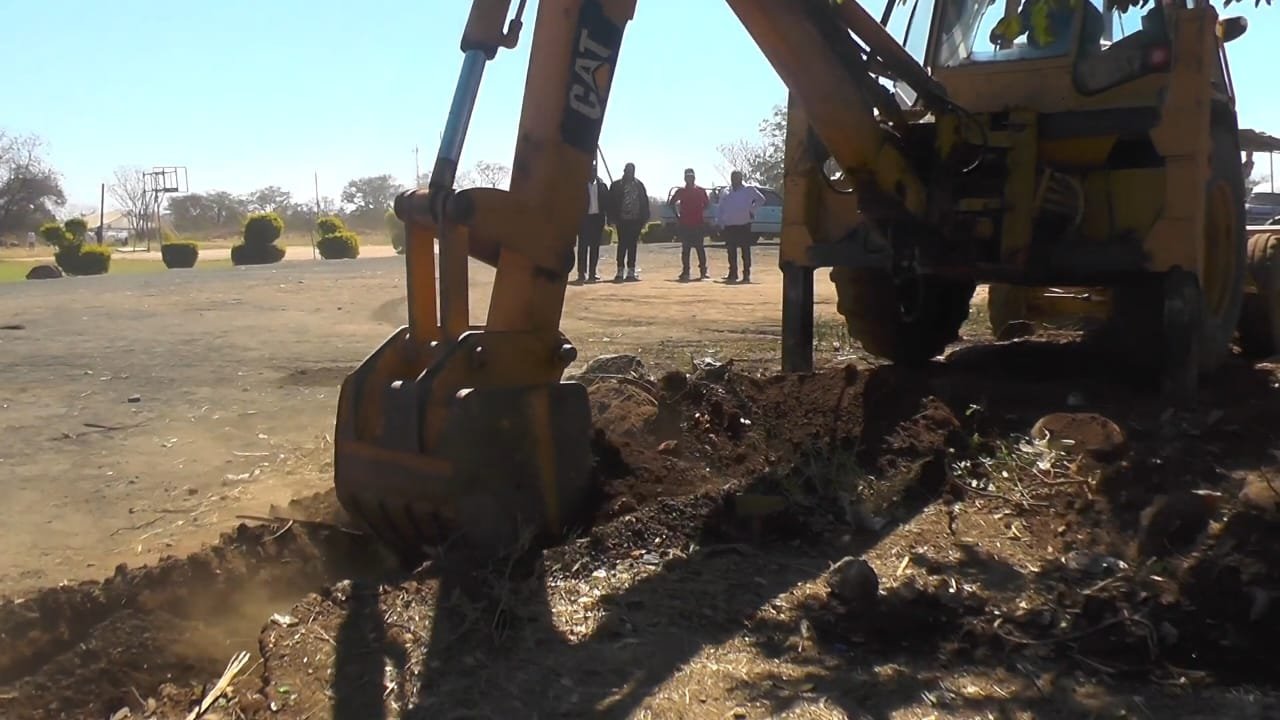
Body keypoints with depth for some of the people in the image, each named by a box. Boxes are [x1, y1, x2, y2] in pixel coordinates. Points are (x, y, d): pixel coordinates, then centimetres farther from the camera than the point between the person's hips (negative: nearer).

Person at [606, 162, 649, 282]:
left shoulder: (639, 185, 9)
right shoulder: (616, 186, 3)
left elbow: (644, 202, 9)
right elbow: (611, 203, 1)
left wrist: (644, 219, 3)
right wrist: (612, 219, -6)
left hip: (635, 220, 2)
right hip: (622, 220, -2)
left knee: (632, 245, 6)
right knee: (622, 245, -4)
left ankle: (631, 271, 10)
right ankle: (620, 271, -1)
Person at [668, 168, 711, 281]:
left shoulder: (701, 191, 4)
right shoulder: (680, 192, 5)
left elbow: (707, 204, 14)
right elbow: (671, 203, 14)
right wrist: (677, 216, 8)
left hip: (698, 224, -1)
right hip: (684, 224, 1)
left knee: (699, 248, -1)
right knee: (685, 248, 4)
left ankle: (703, 271, 3)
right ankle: (685, 272, 8)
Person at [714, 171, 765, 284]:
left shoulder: (748, 190, 3)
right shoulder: (726, 192, 13)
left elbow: (761, 199, 6)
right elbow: (720, 208, 14)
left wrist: (752, 209, -3)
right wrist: (719, 222, 4)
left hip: (744, 225, -4)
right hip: (729, 226, 4)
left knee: (745, 250, -2)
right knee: (731, 251, 6)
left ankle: (746, 273, 1)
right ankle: (733, 273, 15)